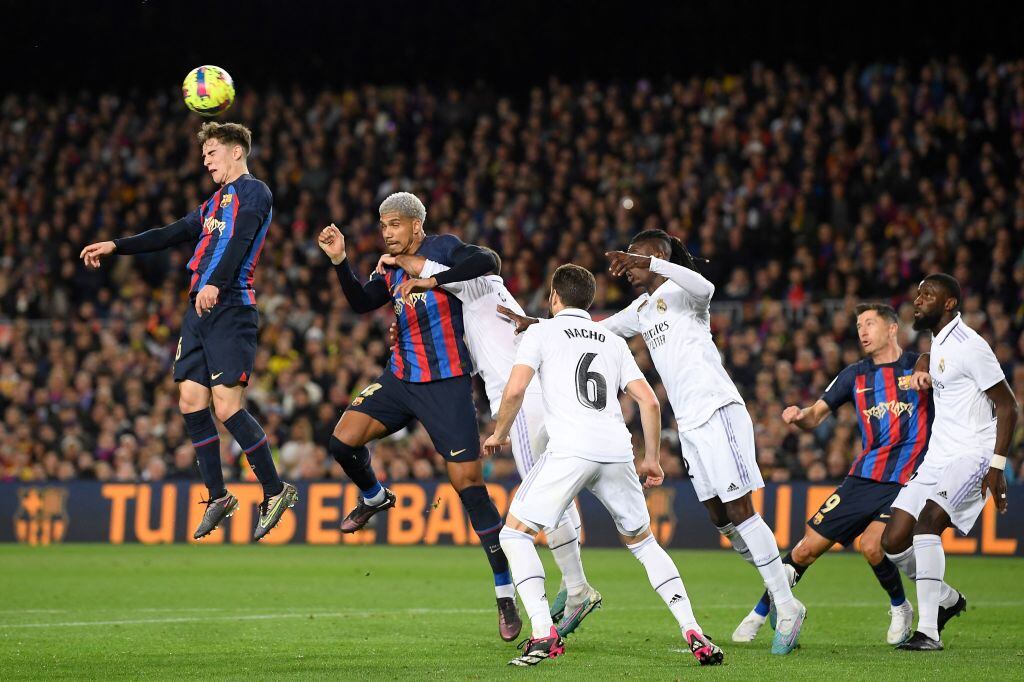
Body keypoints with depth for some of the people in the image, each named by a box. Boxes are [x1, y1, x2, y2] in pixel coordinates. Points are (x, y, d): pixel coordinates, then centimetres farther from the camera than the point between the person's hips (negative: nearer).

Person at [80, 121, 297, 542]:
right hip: (199, 312, 9)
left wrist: (216, 284, -33)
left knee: (227, 407, -15)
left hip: (230, 310, -9)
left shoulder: (253, 192, -2)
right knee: (191, 403, 3)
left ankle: (275, 491, -4)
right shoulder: (215, 203, 26)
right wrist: (115, 247, 29)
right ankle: (218, 498, 13)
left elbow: (241, 240, -19)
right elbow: (171, 235, 32)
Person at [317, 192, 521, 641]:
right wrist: (340, 262, -4)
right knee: (343, 441, -7)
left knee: (468, 483, -9)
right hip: (400, 379, 7)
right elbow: (361, 303, 8)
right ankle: (374, 498, 27)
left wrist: (431, 281, -27)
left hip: (446, 385, -7)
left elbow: (486, 262, -22)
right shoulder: (391, 270, 13)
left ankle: (505, 592, -3)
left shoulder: (439, 249, -8)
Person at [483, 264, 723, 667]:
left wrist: (499, 434, 15)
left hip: (569, 450, -5)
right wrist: (652, 459, 26)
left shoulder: (542, 333, 11)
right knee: (642, 540, 20)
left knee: (515, 533, 7)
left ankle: (543, 634, -9)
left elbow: (514, 391, -2)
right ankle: (693, 633, 7)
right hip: (617, 450, 5)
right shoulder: (613, 342, 24)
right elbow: (649, 401, 16)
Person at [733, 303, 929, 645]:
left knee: (872, 546, -25)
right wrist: (798, 415, -15)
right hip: (863, 478, 4)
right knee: (807, 548, -1)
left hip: (906, 481, -4)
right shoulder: (855, 375, 11)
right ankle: (759, 614, 15)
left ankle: (900, 608, 4)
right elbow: (815, 416, 10)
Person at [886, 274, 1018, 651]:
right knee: (893, 541, 1)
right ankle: (948, 600, 24)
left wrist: (997, 466, -20)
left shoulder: (969, 346, -14)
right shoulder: (937, 342, 14)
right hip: (937, 459, 9)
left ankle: (928, 631, -27)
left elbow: (1007, 406, -15)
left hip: (972, 457, -9)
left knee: (927, 522, -28)